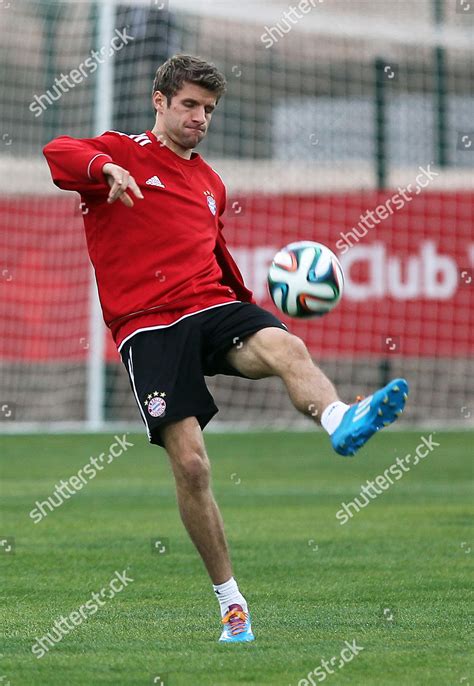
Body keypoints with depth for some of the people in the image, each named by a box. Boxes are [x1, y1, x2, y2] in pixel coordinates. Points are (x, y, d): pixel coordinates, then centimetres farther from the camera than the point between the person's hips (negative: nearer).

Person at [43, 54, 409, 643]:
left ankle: (340, 421, -64)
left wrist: (252, 306, 25)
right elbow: (57, 153, -14)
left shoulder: (210, 183, 26)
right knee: (190, 465, -13)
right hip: (147, 325, -4)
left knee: (286, 347, -31)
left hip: (212, 307, 4)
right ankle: (230, 603, -1)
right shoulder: (121, 154, 6)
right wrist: (106, 169, -34)